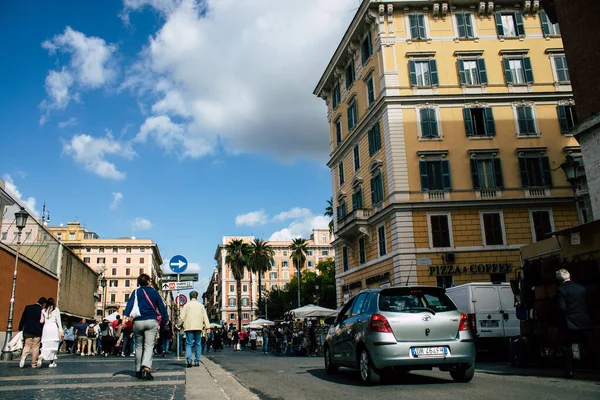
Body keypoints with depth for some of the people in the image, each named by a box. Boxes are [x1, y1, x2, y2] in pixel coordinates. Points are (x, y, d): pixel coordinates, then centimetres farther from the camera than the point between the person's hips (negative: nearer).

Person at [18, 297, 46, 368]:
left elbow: (23, 319, 5)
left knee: (27, 345, 10)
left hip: (27, 330, 2)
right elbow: (42, 322, -3)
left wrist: (20, 329, 12)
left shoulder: (28, 307, 2)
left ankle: (24, 356, -19)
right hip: (37, 331, -2)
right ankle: (34, 363, 8)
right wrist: (42, 334, 7)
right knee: (35, 347, 6)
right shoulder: (42, 310, -6)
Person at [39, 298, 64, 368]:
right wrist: (61, 330, 1)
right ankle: (52, 362, 2)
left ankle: (40, 357, -18)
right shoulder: (56, 310, 3)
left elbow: (41, 321, 10)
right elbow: (58, 321, 0)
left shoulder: (43, 310, 10)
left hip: (46, 328, 3)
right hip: (53, 328, -3)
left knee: (45, 345, 6)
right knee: (53, 345, 2)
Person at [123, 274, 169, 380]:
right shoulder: (154, 292, 7)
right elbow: (161, 306, 9)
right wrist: (166, 319, 19)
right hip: (151, 321, -1)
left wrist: (125, 316, -16)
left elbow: (129, 304, -6)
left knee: (139, 346, 14)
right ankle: (146, 367, -27)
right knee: (149, 346, -6)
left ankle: (138, 370, 19)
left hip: (138, 322, 2)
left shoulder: (136, 292, 8)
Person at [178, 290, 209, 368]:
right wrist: (206, 325, 2)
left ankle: (189, 360, -20)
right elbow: (205, 316, 5)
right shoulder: (201, 305, 10)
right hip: (198, 327, 2)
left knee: (189, 344, -2)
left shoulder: (187, 305, 4)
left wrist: (180, 324, 12)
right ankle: (197, 361, 6)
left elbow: (182, 317, 0)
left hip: (189, 327, -2)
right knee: (197, 344, 8)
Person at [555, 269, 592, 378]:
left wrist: (562, 323, -6)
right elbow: (587, 305, 10)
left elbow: (561, 308, -15)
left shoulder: (560, 290, -11)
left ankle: (569, 371, 5)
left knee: (567, 347, 5)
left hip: (570, 324, -5)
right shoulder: (582, 288, 7)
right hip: (584, 323, 5)